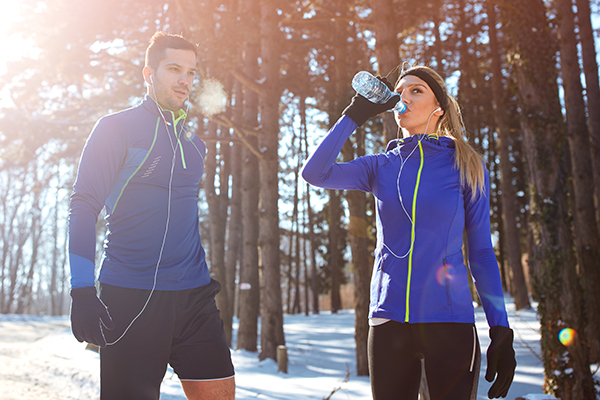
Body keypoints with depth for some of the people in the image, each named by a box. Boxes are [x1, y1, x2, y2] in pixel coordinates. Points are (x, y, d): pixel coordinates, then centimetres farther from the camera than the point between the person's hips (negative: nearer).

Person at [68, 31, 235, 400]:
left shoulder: (194, 144, 17)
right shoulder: (116, 128, -1)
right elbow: (84, 206, -7)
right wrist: (82, 288, -16)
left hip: (193, 296, 5)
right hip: (129, 298, -5)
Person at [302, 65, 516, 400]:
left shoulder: (467, 167, 3)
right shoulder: (382, 167, 8)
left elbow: (482, 253, 3)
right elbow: (315, 173, -6)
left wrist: (501, 331, -2)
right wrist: (356, 115, -3)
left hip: (450, 321, -2)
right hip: (389, 321, 2)